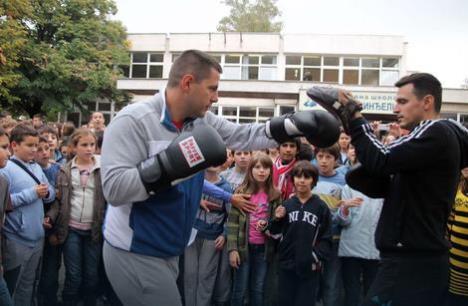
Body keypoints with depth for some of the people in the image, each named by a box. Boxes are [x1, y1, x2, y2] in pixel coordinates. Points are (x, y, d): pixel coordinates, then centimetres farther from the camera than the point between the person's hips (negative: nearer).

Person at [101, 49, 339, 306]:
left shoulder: (201, 120, 2)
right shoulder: (133, 121, -20)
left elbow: (243, 136, 8)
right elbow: (114, 188, -27)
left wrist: (296, 124, -2)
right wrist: (173, 164, -33)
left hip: (168, 253, 8)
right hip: (135, 254, -8)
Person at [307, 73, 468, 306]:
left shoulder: (436, 132, -12)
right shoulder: (434, 137, 19)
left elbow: (382, 161, -23)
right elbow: (384, 186, 15)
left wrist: (353, 118, -13)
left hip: (412, 262, -10)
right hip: (418, 259, 10)